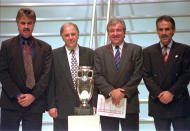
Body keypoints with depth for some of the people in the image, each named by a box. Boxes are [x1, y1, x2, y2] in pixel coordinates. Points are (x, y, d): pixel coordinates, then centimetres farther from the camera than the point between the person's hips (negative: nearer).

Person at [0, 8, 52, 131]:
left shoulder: (45, 48, 9)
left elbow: (46, 75, 1)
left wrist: (33, 96, -10)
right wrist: (17, 95, -10)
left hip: (35, 103, 1)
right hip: (11, 103, 0)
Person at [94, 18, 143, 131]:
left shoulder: (135, 50, 6)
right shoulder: (100, 52, 9)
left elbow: (137, 75, -2)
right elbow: (97, 76, 0)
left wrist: (123, 92, -11)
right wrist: (111, 91, -14)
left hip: (130, 103, -1)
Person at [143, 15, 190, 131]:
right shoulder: (148, 51, 8)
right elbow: (147, 75, 2)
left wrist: (171, 92, -12)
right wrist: (159, 94, -10)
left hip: (179, 103, -1)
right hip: (158, 103, 1)